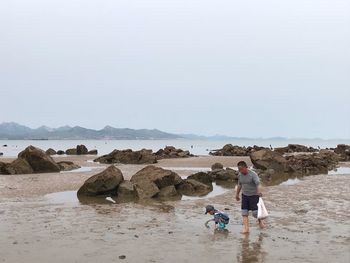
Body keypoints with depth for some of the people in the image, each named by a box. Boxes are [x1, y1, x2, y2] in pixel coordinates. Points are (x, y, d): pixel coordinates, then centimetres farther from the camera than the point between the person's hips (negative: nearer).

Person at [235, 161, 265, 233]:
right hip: (245, 195, 6)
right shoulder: (240, 174, 0)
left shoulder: (253, 175, -19)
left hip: (254, 195, -5)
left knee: (255, 213, -7)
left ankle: (260, 221, 24)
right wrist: (237, 194, 24)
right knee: (244, 213, -1)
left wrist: (260, 191, -51)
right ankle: (246, 228, 2)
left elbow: (258, 184, -32)